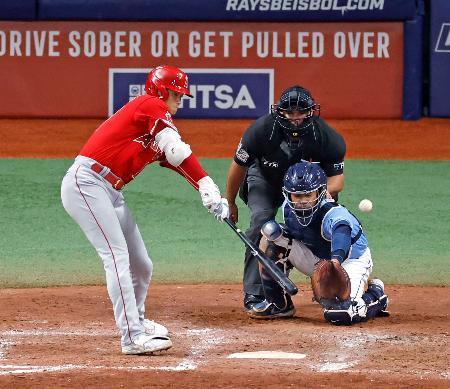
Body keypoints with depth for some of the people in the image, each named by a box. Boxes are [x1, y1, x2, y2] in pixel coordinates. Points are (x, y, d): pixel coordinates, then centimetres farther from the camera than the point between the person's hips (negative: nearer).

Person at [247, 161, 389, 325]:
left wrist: (336, 259, -82)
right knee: (270, 238, -13)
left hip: (351, 260, -6)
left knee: (341, 315, -30)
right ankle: (278, 305, 1)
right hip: (317, 259, 6)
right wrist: (277, 231, -18)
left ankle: (376, 294, 7)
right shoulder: (288, 208, -14)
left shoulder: (336, 214, -36)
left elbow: (341, 232, -59)